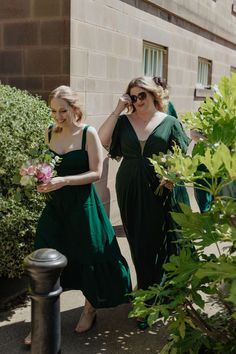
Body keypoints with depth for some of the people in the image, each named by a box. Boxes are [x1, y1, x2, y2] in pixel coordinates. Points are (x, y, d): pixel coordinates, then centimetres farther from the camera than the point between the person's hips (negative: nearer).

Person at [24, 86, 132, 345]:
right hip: (55, 204, 4)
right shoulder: (50, 133, 4)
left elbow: (96, 173, -12)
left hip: (82, 205, -4)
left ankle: (90, 309, 34)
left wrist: (63, 180, -23)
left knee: (88, 256, 8)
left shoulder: (88, 133, -9)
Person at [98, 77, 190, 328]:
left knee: (158, 243, 2)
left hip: (160, 192, -2)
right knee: (138, 245, 9)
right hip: (130, 192, 2)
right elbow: (102, 140, -7)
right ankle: (149, 291, 28)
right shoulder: (124, 121, 6)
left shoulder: (169, 123, 3)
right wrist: (117, 110, -6)